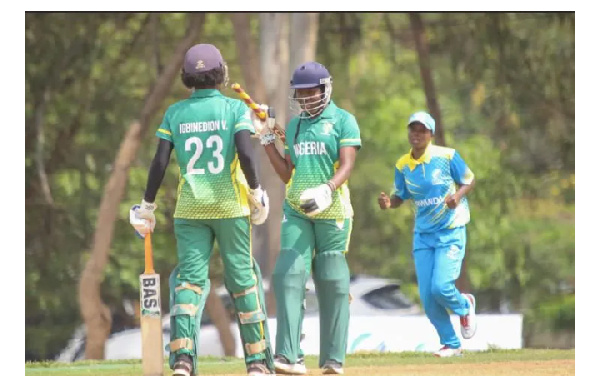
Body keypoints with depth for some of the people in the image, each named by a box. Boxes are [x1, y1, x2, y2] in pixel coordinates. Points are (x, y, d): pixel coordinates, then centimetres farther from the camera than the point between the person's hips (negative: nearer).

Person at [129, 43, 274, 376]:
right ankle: (257, 359, 11)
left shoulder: (175, 113, 3)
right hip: (230, 205, -1)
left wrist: (147, 205, 8)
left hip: (190, 209, 1)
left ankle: (182, 357, -18)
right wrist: (256, 192, -2)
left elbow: (159, 162, 0)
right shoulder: (235, 109, -3)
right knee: (242, 277, 8)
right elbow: (245, 153, -14)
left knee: (190, 276, 0)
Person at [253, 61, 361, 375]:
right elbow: (287, 175, 16)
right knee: (288, 276, -11)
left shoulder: (343, 121, 0)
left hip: (332, 211, -4)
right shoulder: (293, 125, 16)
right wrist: (267, 141, 8)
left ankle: (333, 359, 7)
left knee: (332, 283, 0)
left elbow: (347, 165, -11)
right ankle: (290, 356, -17)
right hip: (296, 210, 4)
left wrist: (327, 190, -28)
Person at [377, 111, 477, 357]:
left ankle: (464, 306, 18)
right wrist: (388, 203, -14)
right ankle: (451, 344, 19)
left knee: (440, 287, -18)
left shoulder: (447, 156, -11)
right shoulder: (403, 166, 0)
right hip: (423, 234, 4)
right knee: (427, 296, 0)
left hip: (451, 231, -4)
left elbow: (469, 180, 0)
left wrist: (458, 196, -21)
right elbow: (400, 196, 9)